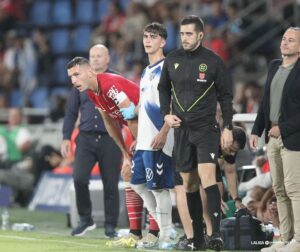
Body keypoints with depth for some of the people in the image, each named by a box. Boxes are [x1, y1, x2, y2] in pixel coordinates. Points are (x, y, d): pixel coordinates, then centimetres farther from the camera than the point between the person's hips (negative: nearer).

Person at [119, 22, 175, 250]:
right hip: (144, 139, 9)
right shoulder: (147, 71, 19)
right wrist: (130, 112, 12)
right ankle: (162, 227, 21)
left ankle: (166, 237, -1)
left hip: (159, 139, -9)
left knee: (158, 186, -7)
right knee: (138, 183, 12)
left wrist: (164, 132, -22)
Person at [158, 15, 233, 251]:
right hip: (181, 129, 4)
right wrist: (166, 114, 4)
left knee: (207, 176, -20)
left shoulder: (213, 61, -4)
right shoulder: (172, 60, 6)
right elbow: (163, 88, 19)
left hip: (206, 128, -4)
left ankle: (216, 233, -23)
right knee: (189, 183, 7)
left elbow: (226, 96, 0)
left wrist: (228, 128, -5)